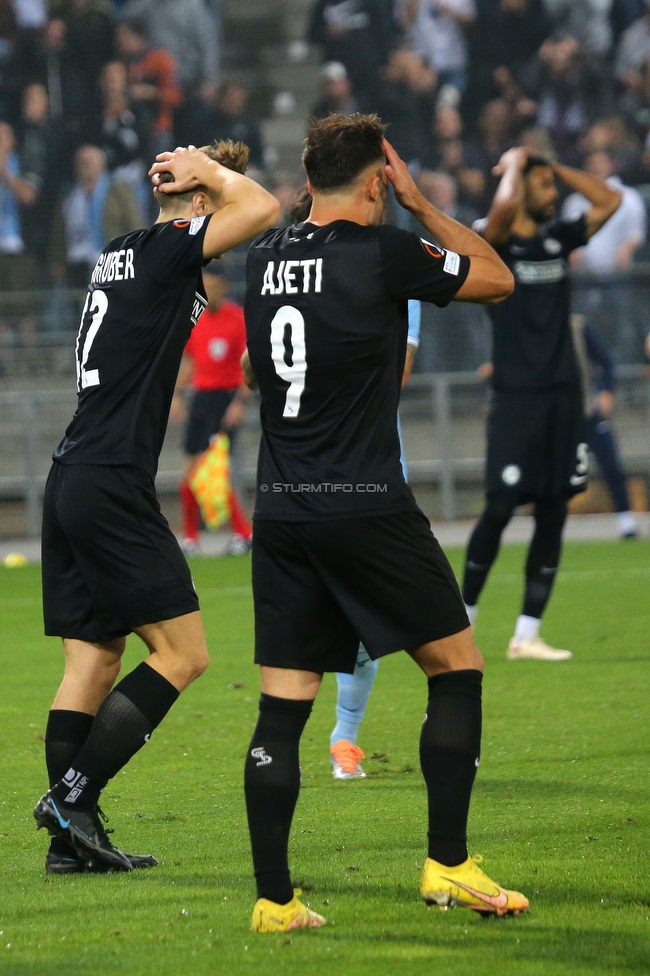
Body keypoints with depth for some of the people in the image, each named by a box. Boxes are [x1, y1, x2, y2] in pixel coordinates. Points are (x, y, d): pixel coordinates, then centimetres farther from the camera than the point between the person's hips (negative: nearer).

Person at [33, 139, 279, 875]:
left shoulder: (119, 255, 18)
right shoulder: (165, 252, -9)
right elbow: (261, 209, -17)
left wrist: (203, 171, 24)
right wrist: (209, 171, -1)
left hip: (72, 480, 9)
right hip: (112, 484, -9)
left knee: (93, 661, 8)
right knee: (182, 653, -6)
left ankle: (71, 839, 5)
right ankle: (71, 797, -12)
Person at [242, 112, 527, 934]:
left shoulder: (265, 259, 8)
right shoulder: (383, 254, -9)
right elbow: (497, 279, 5)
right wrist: (419, 205, 9)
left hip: (279, 514, 6)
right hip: (366, 509, -6)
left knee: (282, 706, 5)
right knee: (457, 667, 7)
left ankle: (272, 898, 2)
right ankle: (448, 865, 2)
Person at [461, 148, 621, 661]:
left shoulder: (558, 239, 13)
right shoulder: (496, 244, -5)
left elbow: (609, 200, 12)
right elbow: (504, 206, -26)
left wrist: (554, 166, 8)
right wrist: (515, 163, -7)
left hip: (563, 396, 6)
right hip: (517, 397, -6)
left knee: (553, 514, 3)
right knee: (500, 509, -8)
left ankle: (527, 635, 7)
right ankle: (463, 619, 9)